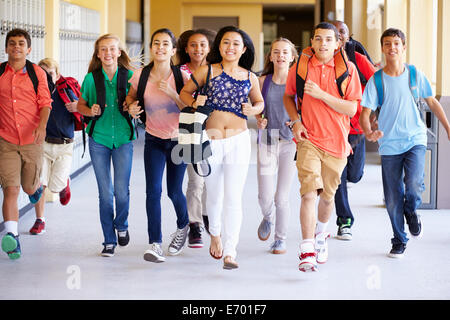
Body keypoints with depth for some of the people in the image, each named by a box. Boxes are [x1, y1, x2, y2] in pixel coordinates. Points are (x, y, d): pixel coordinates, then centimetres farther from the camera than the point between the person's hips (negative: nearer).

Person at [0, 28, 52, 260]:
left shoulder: (37, 73, 1)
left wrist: (42, 126, -19)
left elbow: (45, 103, -3)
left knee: (29, 187, 14)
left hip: (32, 140, 0)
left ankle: (37, 185, 52)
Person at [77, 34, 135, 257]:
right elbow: (80, 106, 12)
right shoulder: (91, 79, 0)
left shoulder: (129, 76, -1)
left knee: (122, 190, -6)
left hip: (123, 139, 0)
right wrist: (90, 111, -9)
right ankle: (109, 240, 15)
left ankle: (121, 225, 24)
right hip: (99, 140, 1)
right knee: (105, 193, 3)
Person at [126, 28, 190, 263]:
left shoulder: (182, 76, -12)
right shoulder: (141, 75, -7)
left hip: (178, 140, -1)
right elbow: (131, 96, 12)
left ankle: (183, 226, 38)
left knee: (174, 191, 6)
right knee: (153, 190, -12)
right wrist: (131, 107, -10)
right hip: (154, 140, 1)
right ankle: (155, 244, -10)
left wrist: (172, 94, -26)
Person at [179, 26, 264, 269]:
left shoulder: (250, 78, 6)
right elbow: (184, 92, 9)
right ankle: (215, 235, 41)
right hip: (210, 140, 0)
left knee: (234, 198, -7)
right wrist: (194, 101, -12)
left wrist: (253, 109, -2)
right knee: (214, 195, 14)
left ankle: (230, 252, -5)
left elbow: (259, 101, 21)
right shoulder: (207, 71, 1)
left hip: (239, 141, 0)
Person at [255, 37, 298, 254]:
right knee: (264, 197, -3)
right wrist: (259, 120, -6)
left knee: (282, 197, -1)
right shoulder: (263, 81, 4)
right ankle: (268, 218, 33)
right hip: (267, 141, 1)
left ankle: (281, 239, 20)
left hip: (290, 141, -1)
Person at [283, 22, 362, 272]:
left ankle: (320, 235, 43)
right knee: (309, 193, -17)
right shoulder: (300, 67, 0)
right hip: (308, 139, -1)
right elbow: (288, 96, 18)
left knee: (327, 196, 14)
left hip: (336, 141, 1)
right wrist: (296, 121, 1)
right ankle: (307, 251, -17)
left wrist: (321, 94, -19)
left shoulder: (347, 69, -3)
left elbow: (351, 109, -9)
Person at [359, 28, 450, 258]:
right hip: (389, 144, 0)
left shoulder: (415, 75, 1)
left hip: (415, 140, 0)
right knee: (393, 199, 3)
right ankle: (399, 242, 23)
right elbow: (365, 113, -5)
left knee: (414, 184, -23)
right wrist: (368, 133, -25)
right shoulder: (376, 80, -3)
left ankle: (411, 211, 12)